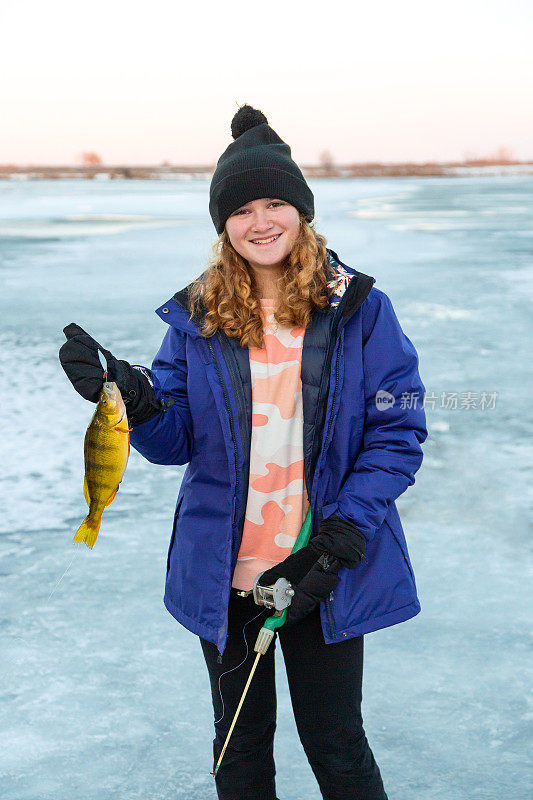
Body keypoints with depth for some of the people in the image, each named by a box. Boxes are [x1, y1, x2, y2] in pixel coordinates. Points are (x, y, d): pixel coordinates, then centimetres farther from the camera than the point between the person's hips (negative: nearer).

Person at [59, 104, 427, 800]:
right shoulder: (198, 317, 1)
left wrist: (343, 534, -16)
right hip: (225, 573, 3)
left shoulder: (357, 308, -6)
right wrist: (135, 403, -20)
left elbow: (399, 433, -6)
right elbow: (177, 442, 1)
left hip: (326, 573, -2)